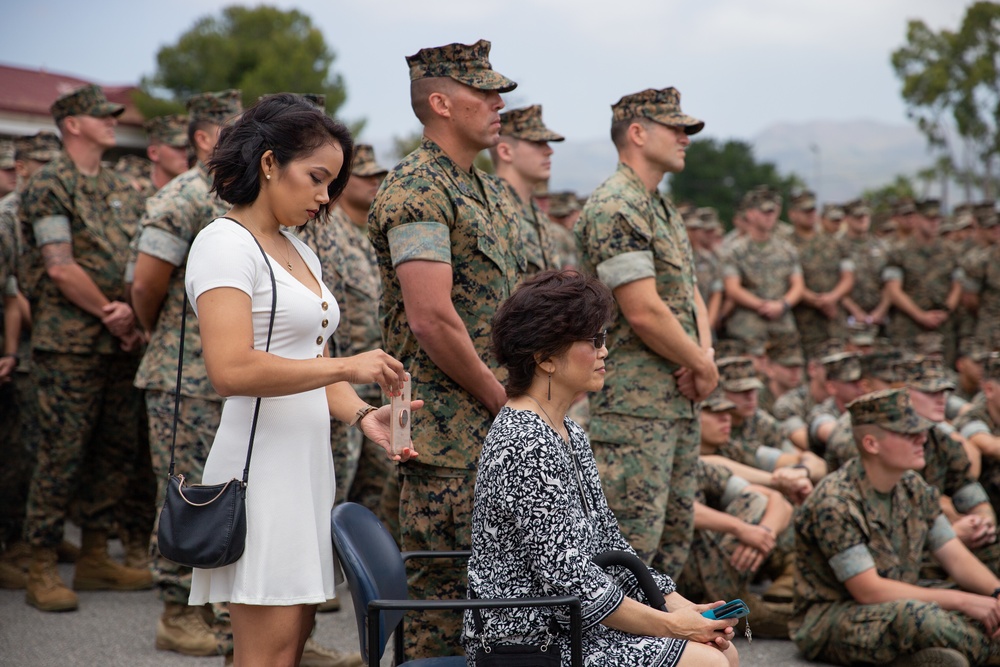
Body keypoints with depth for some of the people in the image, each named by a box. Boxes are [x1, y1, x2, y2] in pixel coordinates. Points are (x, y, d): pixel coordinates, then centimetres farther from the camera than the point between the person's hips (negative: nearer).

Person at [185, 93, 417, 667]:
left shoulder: (301, 253, 18)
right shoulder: (226, 243, -10)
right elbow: (232, 370, -23)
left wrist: (361, 414, 1)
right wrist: (348, 367, -19)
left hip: (306, 463, 9)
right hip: (260, 466, -9)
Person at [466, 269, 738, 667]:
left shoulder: (569, 435, 12)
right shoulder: (526, 445, -20)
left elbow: (609, 544, 15)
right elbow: (567, 577, -22)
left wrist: (680, 606, 2)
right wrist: (669, 624, -15)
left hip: (572, 627, 10)